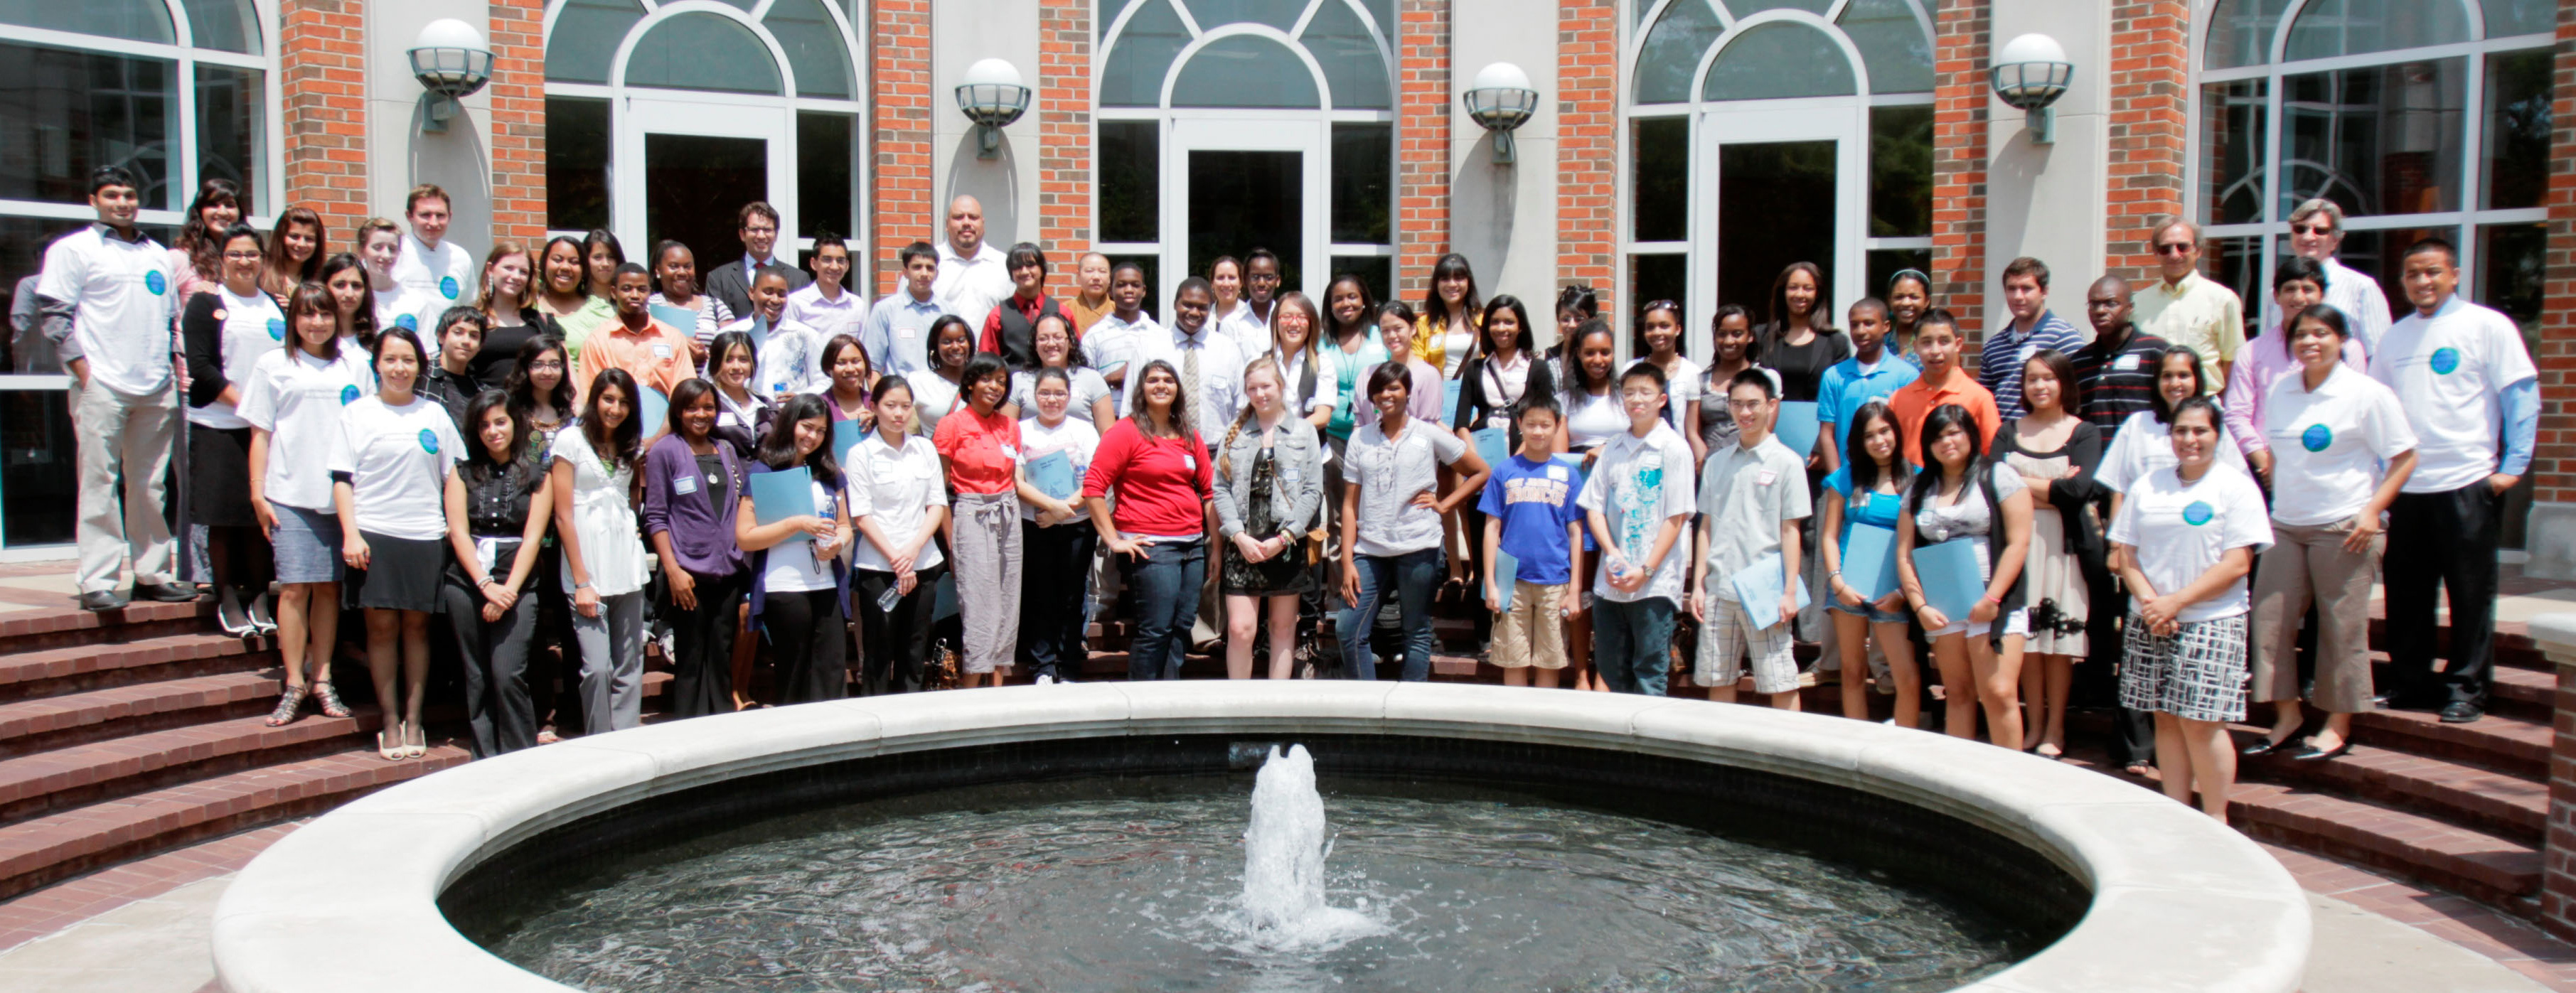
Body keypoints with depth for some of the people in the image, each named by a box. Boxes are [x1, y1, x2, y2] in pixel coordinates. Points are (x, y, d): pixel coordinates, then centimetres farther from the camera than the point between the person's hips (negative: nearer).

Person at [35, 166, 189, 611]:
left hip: (157, 389, 5)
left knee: (150, 486, 8)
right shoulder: (73, 249, 4)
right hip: (102, 387, -5)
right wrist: (82, 368, -10)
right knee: (100, 484, -4)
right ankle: (97, 581, -2)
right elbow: (53, 312, -3)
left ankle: (152, 573, 14)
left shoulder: (159, 254, 19)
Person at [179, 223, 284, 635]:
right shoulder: (205, 305, 2)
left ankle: (259, 598, 12)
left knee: (261, 515, 4)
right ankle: (227, 600, 8)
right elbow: (199, 366, -7)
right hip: (218, 427, -3)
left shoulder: (276, 308, 14)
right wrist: (242, 402, -14)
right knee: (223, 516, 0)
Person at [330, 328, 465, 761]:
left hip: (425, 535, 2)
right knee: (382, 625, -1)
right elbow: (342, 480, 2)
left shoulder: (434, 414, 11)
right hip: (374, 534, -1)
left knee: (417, 625, 4)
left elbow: (452, 476, 14)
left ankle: (413, 720, 10)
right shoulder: (357, 413, 5)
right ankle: (390, 721, 7)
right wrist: (351, 534, -8)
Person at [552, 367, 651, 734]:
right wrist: (581, 581, -10)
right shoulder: (571, 441, -2)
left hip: (627, 568, 5)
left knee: (630, 668, 5)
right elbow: (563, 516, -6)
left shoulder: (632, 447, 13)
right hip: (588, 569, -5)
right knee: (597, 667, -9)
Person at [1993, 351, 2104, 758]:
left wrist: (2025, 483, -5)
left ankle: (2055, 730, 9)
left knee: (2059, 640, 0)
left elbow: (2081, 489, -12)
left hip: (2065, 544, -2)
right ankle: (2034, 726, 14)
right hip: (2018, 541, 2)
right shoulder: (2009, 432, 11)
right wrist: (2054, 489, -11)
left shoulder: (2084, 432, 4)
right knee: (2026, 639, 4)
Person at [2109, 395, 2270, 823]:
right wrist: (2149, 601, -10)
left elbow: (2237, 564, -9)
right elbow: (2125, 552, 7)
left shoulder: (2236, 487, -2)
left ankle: (2215, 820, 5)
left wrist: (2176, 602, -14)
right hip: (2150, 622, 4)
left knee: (2201, 722, -8)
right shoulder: (2148, 486, 11)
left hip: (2211, 623, -4)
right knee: (2166, 719, 6)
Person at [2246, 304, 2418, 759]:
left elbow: (2405, 458, -6)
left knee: (2342, 627, 1)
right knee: (2269, 618, 3)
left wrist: (2372, 510, -14)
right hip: (2286, 525, 6)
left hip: (2343, 528, -6)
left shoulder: (2367, 394, -7)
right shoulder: (2283, 392, 9)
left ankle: (2338, 726, 12)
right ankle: (2287, 715, 16)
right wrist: (2278, 498, 12)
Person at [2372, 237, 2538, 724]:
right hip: (2405, 485, 5)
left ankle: (2466, 689, 9)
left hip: (2467, 483, -4)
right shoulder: (2394, 337, 13)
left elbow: (2522, 397, -3)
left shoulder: (2487, 325, -1)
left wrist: (2513, 466, -10)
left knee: (2470, 592, 2)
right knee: (2406, 591, 9)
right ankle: (2412, 681, 20)